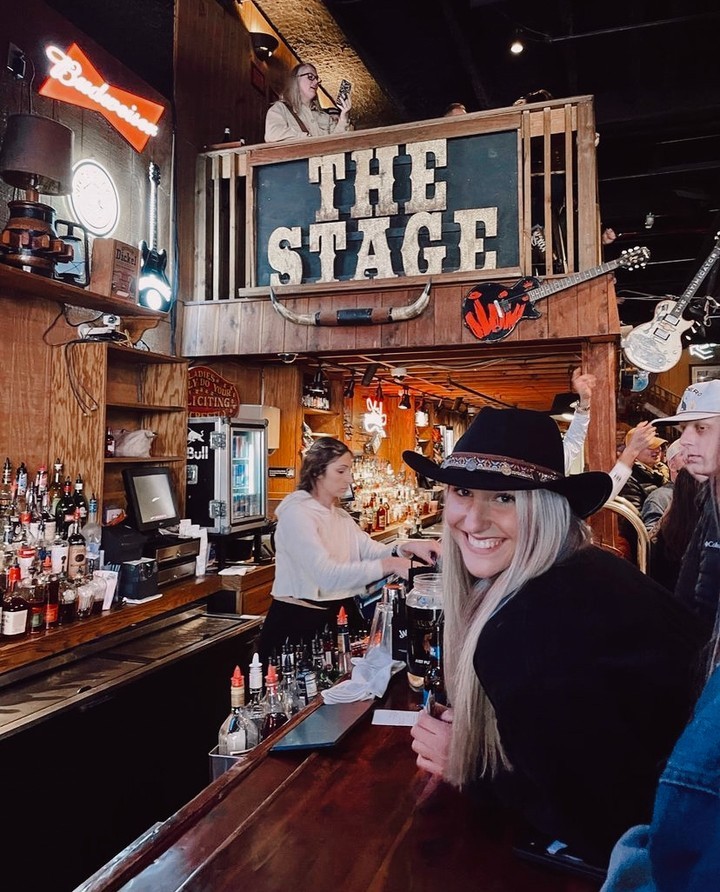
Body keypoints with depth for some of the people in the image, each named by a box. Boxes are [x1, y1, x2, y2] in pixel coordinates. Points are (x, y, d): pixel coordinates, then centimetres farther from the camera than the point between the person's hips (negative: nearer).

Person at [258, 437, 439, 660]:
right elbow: (327, 574, -28)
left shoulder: (340, 516, 13)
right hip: (297, 620, -8)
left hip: (339, 614, 8)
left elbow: (371, 550, -1)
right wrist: (389, 565, -30)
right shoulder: (296, 513, -17)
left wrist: (407, 548, -20)